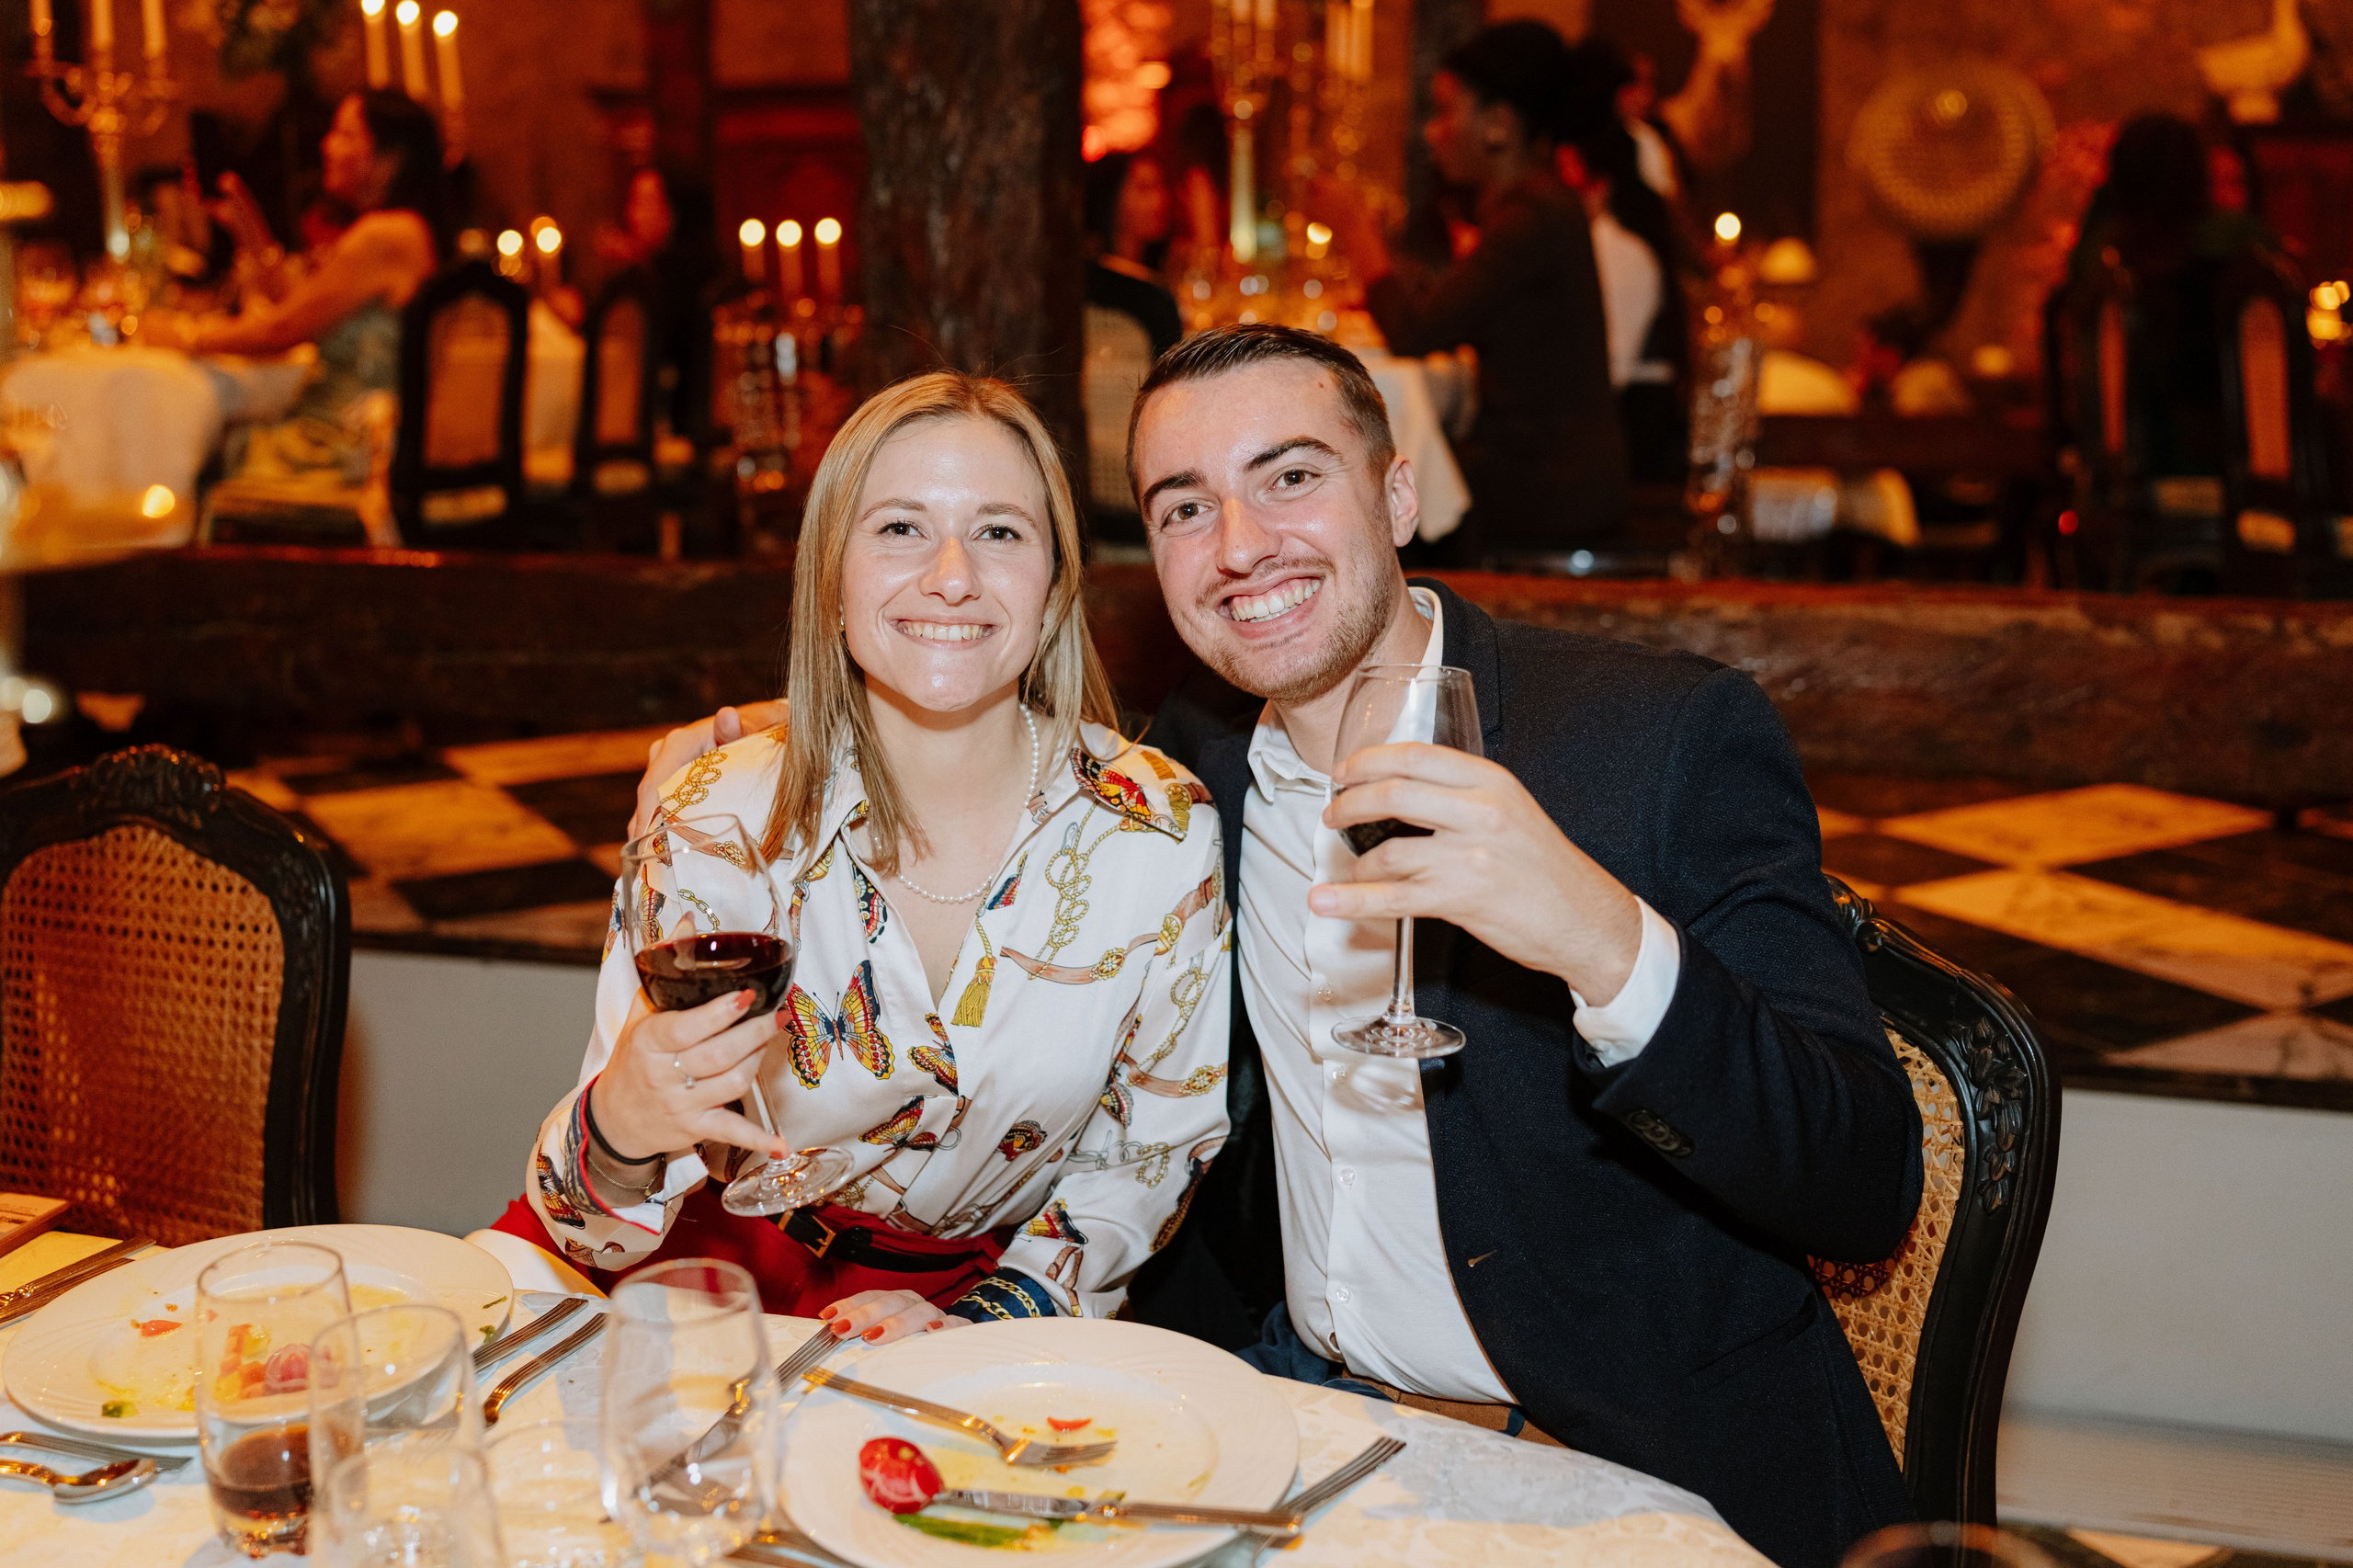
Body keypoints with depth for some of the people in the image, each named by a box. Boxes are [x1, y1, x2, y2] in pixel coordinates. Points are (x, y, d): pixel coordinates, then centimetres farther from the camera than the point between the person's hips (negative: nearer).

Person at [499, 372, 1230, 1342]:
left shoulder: (1158, 834, -12)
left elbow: (1157, 1144, 2)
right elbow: (596, 1231, -11)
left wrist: (984, 1333, -11)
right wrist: (617, 1129, -34)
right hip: (737, 1265, 0)